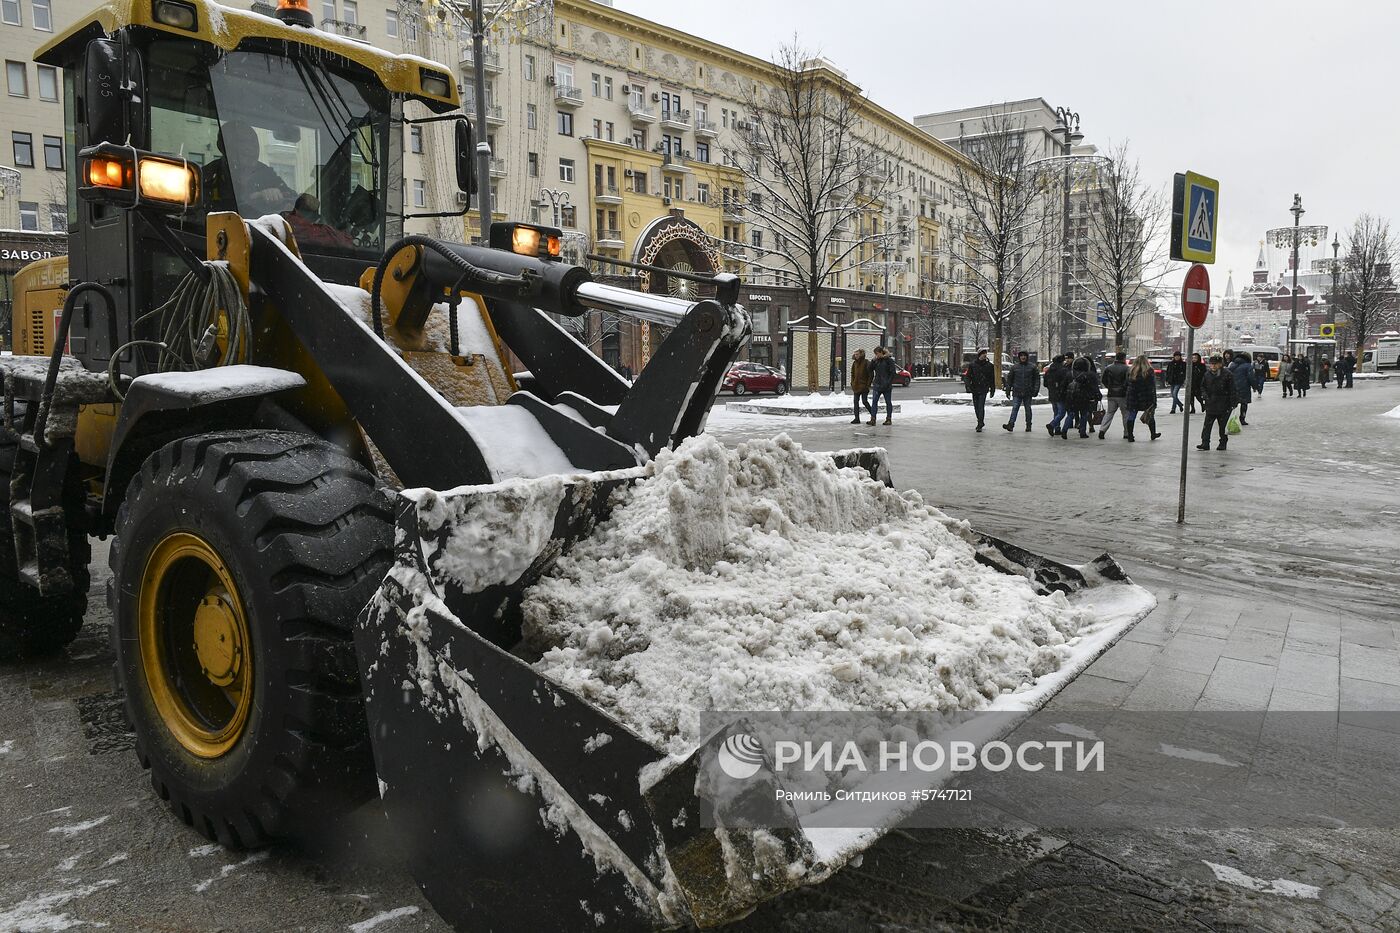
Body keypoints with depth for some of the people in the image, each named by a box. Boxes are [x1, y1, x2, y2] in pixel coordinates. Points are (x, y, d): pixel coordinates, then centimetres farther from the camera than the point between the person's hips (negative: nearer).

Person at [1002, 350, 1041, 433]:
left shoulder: (1032, 367, 3)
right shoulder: (1014, 367, 5)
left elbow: (1037, 379, 4)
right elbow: (1009, 379, 9)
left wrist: (1035, 391, -4)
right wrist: (1008, 391, 5)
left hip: (1028, 393, 0)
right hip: (1017, 393, 0)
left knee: (1028, 409, 9)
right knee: (1015, 408, -9)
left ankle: (1028, 425, 17)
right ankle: (1011, 424, -17)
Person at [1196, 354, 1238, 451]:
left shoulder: (1227, 375, -6)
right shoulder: (1207, 375, 5)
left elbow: (1232, 390, -4)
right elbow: (1203, 386, 19)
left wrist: (1232, 403, -8)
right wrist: (1204, 395, -1)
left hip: (1223, 405, -3)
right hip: (1210, 404, 3)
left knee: (1223, 425, 5)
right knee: (1207, 425, -4)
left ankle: (1223, 443, 17)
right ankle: (1205, 443, -4)